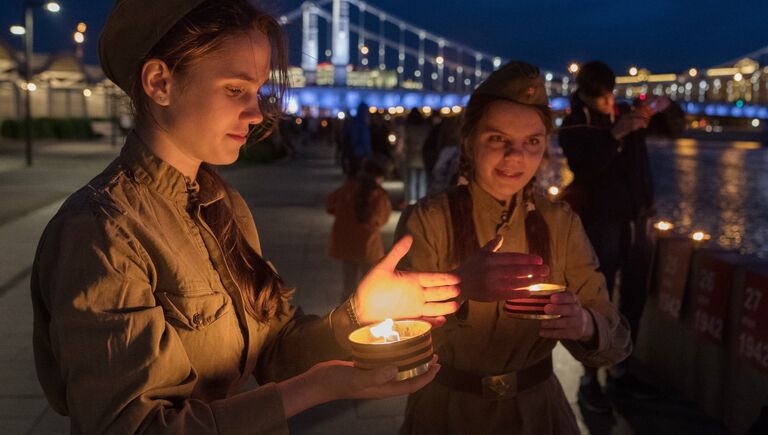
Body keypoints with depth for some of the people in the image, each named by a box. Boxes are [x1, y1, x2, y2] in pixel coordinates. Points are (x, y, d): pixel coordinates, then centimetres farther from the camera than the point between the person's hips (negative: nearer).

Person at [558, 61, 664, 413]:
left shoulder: (626, 114, 9)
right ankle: (589, 381, 1)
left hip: (637, 220, 6)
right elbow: (584, 168, -20)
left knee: (634, 300, 9)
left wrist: (661, 110, -8)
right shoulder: (573, 127, -5)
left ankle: (619, 370, 22)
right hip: (601, 223, -5)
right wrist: (615, 135, -27)